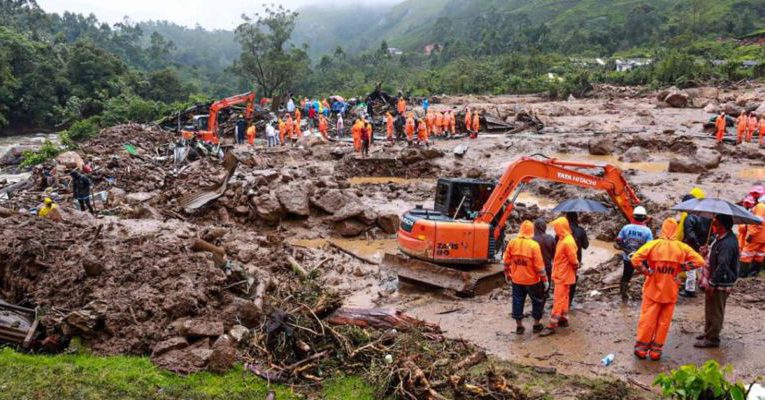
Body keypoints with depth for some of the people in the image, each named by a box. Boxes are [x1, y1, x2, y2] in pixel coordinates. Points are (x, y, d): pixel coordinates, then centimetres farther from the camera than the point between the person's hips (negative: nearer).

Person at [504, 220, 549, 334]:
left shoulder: (512, 243, -5)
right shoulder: (534, 245, -18)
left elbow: (506, 261, 3)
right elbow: (539, 265, -15)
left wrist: (507, 273, 17)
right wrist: (545, 280, -6)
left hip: (516, 279, 3)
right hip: (532, 280, -3)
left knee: (517, 301, 12)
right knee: (538, 301, 15)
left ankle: (519, 326, 17)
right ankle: (536, 325, 23)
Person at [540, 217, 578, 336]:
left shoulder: (567, 242, -25)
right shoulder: (562, 239, 7)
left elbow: (573, 260, -21)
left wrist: (576, 267, -5)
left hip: (563, 276, -10)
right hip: (561, 275, 10)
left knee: (558, 300, -6)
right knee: (563, 298, 18)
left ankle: (552, 325, -4)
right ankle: (564, 319, 30)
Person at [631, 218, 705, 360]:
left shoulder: (653, 244, -11)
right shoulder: (682, 247, -5)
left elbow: (635, 259, -21)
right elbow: (699, 261, -6)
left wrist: (647, 272, -10)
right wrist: (680, 267, -4)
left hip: (653, 290, -1)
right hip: (670, 292, 1)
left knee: (647, 319, 9)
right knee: (664, 322, 12)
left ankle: (641, 348, 17)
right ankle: (656, 351, 18)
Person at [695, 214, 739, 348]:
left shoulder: (728, 244, -25)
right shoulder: (720, 238, 7)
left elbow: (722, 266, -28)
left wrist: (712, 283, -24)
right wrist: (706, 277, 17)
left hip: (720, 284, -10)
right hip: (713, 280, 10)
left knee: (715, 312, 2)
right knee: (709, 309, 21)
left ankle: (712, 339, 12)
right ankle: (708, 332, 35)